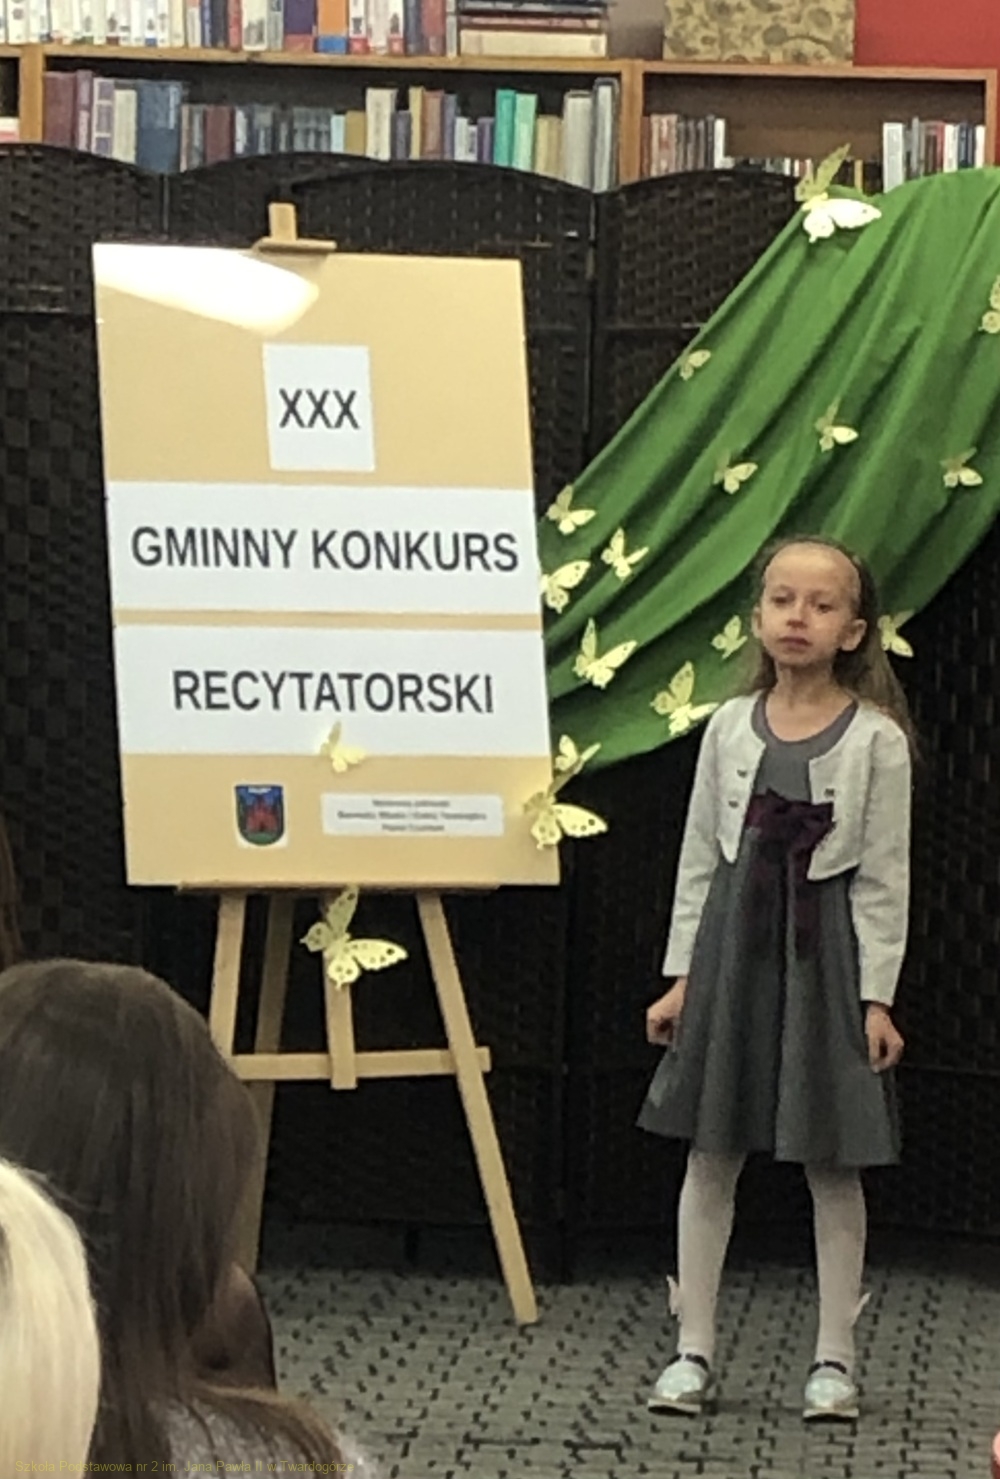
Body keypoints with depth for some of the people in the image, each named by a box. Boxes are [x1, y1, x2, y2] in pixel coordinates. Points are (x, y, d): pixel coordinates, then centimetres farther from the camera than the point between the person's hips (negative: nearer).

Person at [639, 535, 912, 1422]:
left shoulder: (876, 740, -5)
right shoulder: (731, 728, 5)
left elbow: (883, 878, -5)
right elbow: (700, 859, 8)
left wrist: (877, 996, -8)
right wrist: (682, 974, 5)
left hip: (826, 953, -3)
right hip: (733, 947, 3)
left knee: (833, 1165, 3)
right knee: (711, 1155, 5)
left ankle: (835, 1358, 12)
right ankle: (694, 1350, 12)